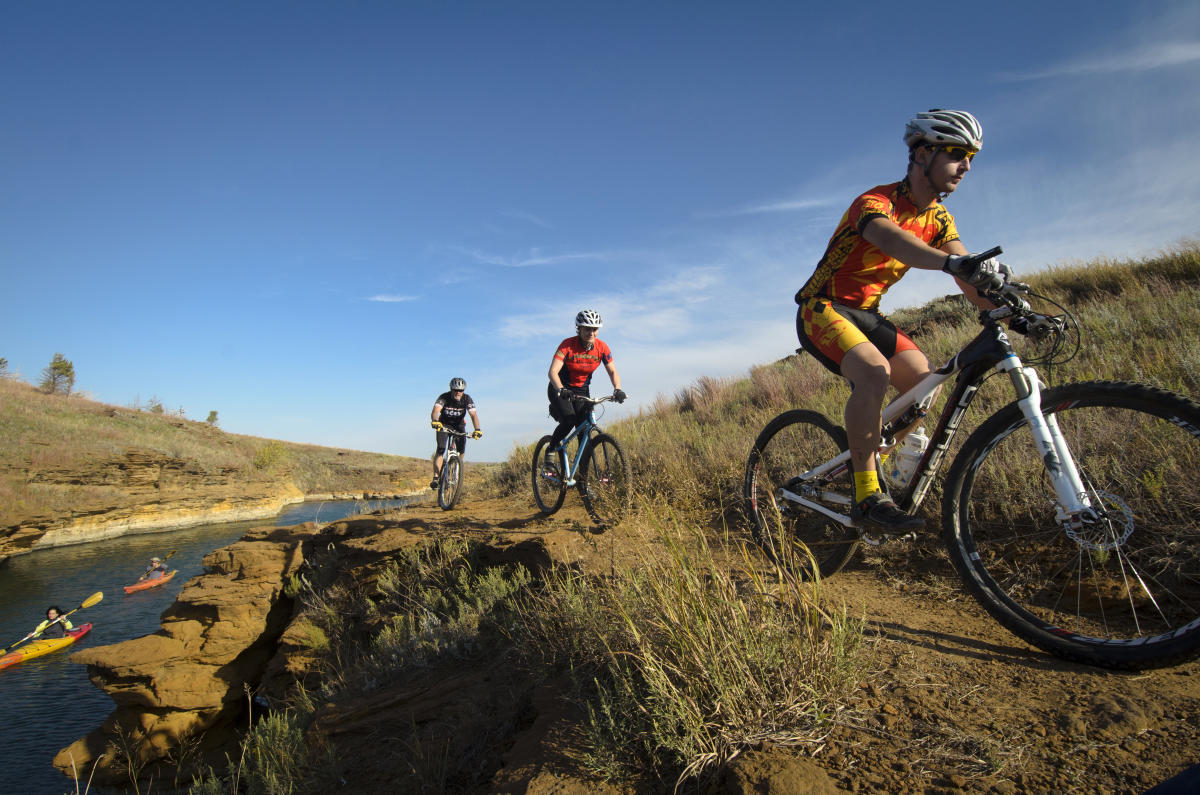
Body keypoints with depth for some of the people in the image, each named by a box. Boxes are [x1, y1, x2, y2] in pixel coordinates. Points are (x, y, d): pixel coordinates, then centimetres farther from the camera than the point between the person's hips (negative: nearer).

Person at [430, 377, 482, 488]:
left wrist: (477, 429, -47)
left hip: (459, 425, 2)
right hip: (444, 424, -2)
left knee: (461, 450, -13)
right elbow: (435, 411, -39)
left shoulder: (467, 399, -20)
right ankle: (436, 477, -22)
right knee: (440, 449, -20)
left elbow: (473, 415, -30)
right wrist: (435, 421, -62)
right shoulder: (444, 397, -24)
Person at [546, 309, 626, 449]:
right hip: (560, 389, -4)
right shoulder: (567, 345, -24)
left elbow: (612, 371, -6)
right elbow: (553, 372, -32)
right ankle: (551, 449, 0)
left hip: (582, 390, 4)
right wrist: (561, 390, -50)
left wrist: (617, 389, -26)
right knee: (568, 421, -25)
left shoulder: (602, 347, -13)